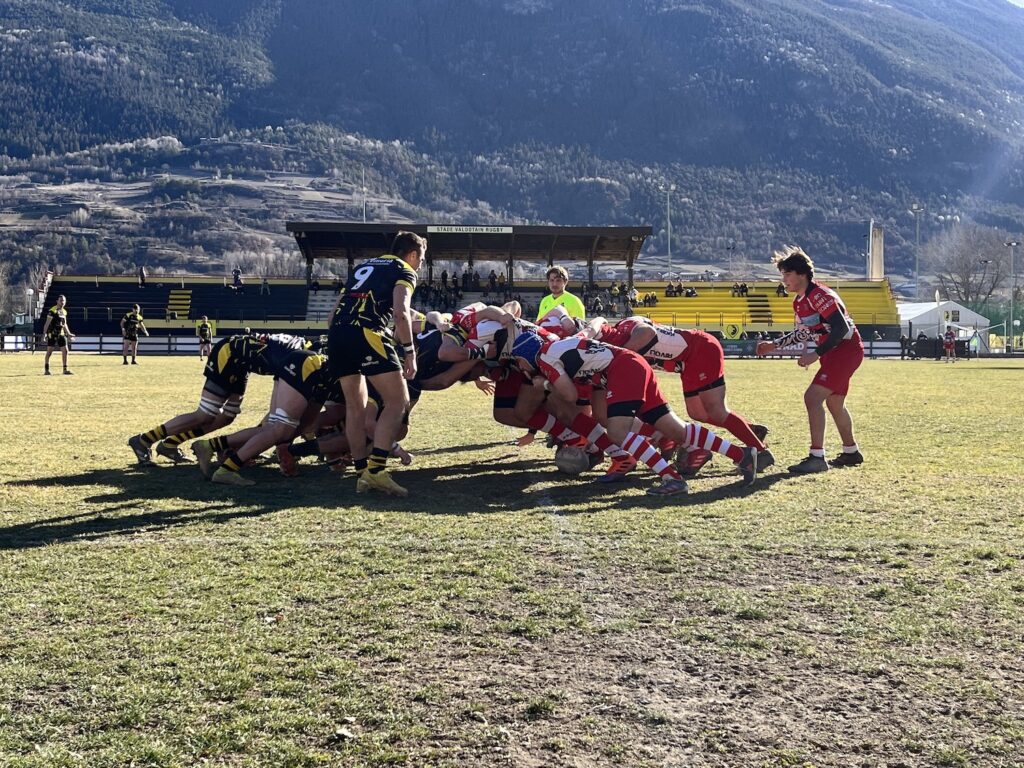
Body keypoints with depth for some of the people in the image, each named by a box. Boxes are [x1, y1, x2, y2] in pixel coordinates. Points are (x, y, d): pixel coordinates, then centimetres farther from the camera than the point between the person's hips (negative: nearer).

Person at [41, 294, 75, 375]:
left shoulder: (64, 311, 13)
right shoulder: (52, 311, -9)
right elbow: (47, 323, -11)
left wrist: (68, 334, 23)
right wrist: (44, 333, -18)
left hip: (61, 334, 6)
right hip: (52, 334, -6)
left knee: (65, 351, 0)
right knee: (49, 351, -1)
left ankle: (65, 369, 5)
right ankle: (46, 370, 5)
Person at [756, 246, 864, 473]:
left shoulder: (819, 295, -21)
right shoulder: (799, 301, 9)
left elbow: (841, 328, -27)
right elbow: (805, 332, 22)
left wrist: (816, 354, -28)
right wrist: (775, 345, 16)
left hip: (847, 349, -11)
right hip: (834, 352, 11)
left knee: (812, 397, -18)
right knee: (834, 403, 22)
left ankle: (817, 457, -18)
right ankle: (851, 452, 39)